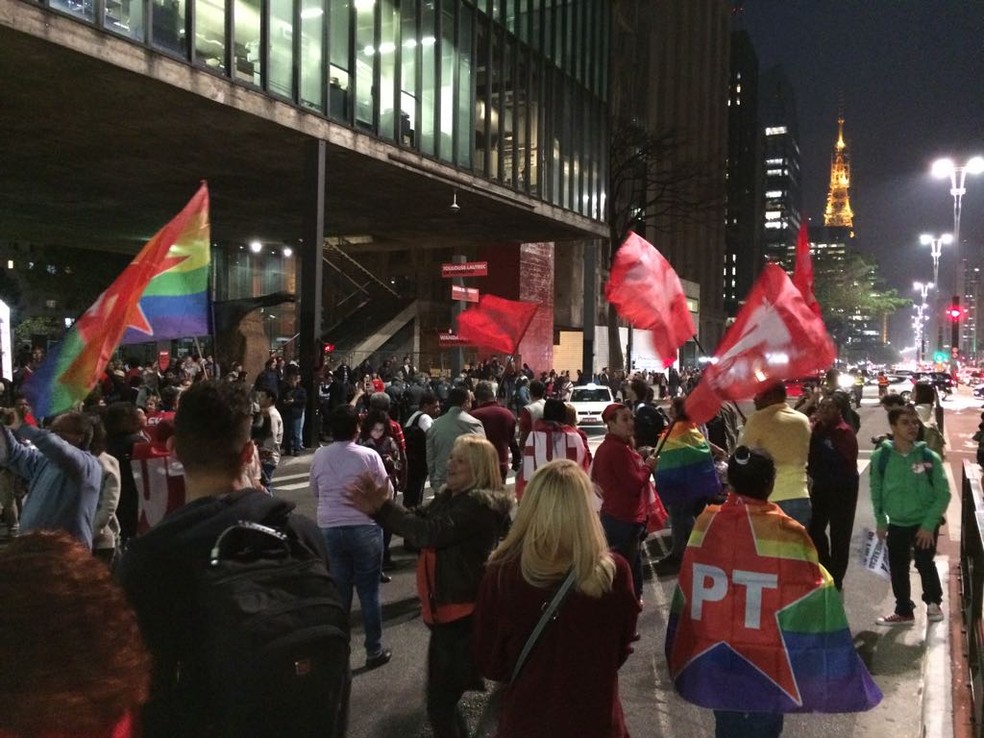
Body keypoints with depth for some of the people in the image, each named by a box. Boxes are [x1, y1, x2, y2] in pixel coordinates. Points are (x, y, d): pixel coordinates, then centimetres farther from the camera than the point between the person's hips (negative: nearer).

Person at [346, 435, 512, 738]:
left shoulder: (480, 504, -18)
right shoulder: (449, 496, 12)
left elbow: (430, 532, -25)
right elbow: (417, 520, 4)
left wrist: (382, 506, -18)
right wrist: (378, 507, -13)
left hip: (462, 611, -10)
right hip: (447, 608, 10)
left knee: (440, 702, -3)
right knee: (443, 695, 24)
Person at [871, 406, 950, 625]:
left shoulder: (929, 457, -11)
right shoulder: (881, 457, -8)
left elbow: (943, 493, -8)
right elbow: (876, 491, 3)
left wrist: (929, 524, -12)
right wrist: (880, 521, 2)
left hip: (925, 523, -2)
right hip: (896, 524, 2)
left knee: (925, 564, -4)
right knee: (898, 569, 10)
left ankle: (933, 602, 26)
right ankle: (904, 611, 30)